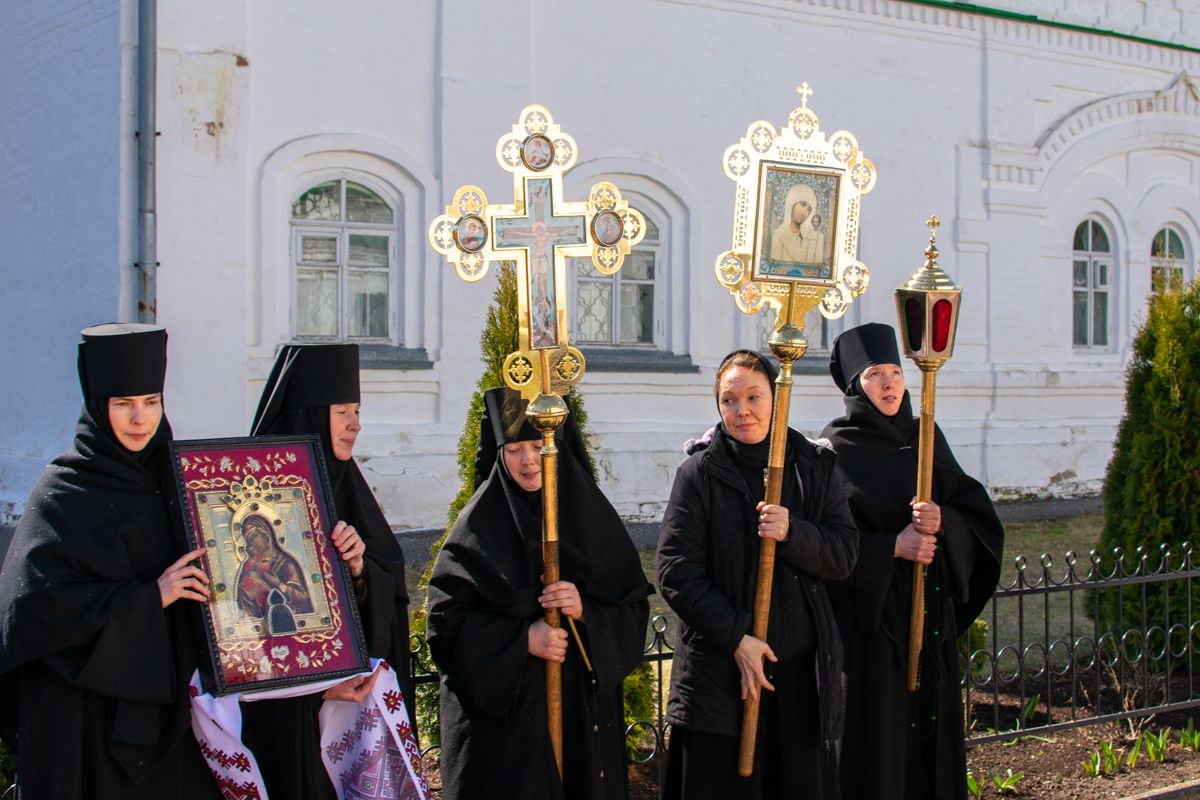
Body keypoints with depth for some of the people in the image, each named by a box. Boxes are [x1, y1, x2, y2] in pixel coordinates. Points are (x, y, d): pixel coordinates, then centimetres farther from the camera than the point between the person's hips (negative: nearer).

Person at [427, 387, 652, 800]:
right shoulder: (478, 526, -2)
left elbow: (634, 607, 4)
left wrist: (587, 610, -15)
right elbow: (447, 618, -7)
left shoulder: (593, 514, 5)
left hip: (586, 704, 3)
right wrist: (522, 639, -18)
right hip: (502, 709, -2)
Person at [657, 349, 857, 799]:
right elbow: (676, 571, -8)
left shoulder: (813, 467, 8)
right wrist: (736, 638, -15)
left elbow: (844, 556, 2)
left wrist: (792, 534, -17)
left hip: (803, 668, 3)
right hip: (720, 672, -3)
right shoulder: (700, 472, -2)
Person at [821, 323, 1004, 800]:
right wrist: (892, 548, -18)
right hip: (868, 612, -5)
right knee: (876, 737, -3)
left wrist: (944, 522, -14)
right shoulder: (836, 448, -6)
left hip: (930, 612, 5)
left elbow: (977, 514, 6)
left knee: (930, 729, 8)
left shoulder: (925, 438, 9)